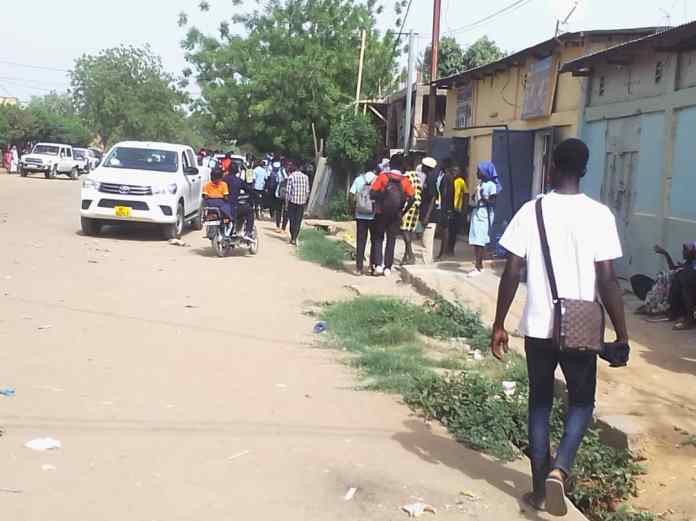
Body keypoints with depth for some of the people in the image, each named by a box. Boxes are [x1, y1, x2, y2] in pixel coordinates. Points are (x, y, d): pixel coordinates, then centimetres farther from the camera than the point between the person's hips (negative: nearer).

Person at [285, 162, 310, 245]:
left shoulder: (291, 177, -5)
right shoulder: (305, 177, 4)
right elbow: (307, 191, 4)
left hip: (292, 201, -2)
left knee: (292, 220, 9)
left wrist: (286, 201, 1)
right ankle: (294, 239, 3)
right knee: (298, 221, 6)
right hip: (302, 202, 2)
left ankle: (292, 238, 10)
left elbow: (288, 191, -7)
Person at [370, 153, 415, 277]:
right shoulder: (405, 180, -1)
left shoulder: (382, 176, -5)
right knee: (391, 241, 9)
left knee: (378, 239, 11)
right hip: (396, 215, 1)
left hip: (381, 213, -1)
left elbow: (372, 193, -12)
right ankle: (387, 268, 7)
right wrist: (403, 211, 3)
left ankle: (378, 265, -1)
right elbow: (411, 197, -6)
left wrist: (379, 197, 6)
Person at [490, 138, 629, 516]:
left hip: (538, 326, 2)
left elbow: (511, 274, -4)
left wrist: (498, 325, 4)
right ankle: (559, 469, -4)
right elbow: (607, 281, -10)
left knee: (540, 403, 17)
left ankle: (540, 487, 21)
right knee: (581, 403, 17)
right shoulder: (599, 215, -8)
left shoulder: (531, 211, -3)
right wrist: (621, 334, -1)